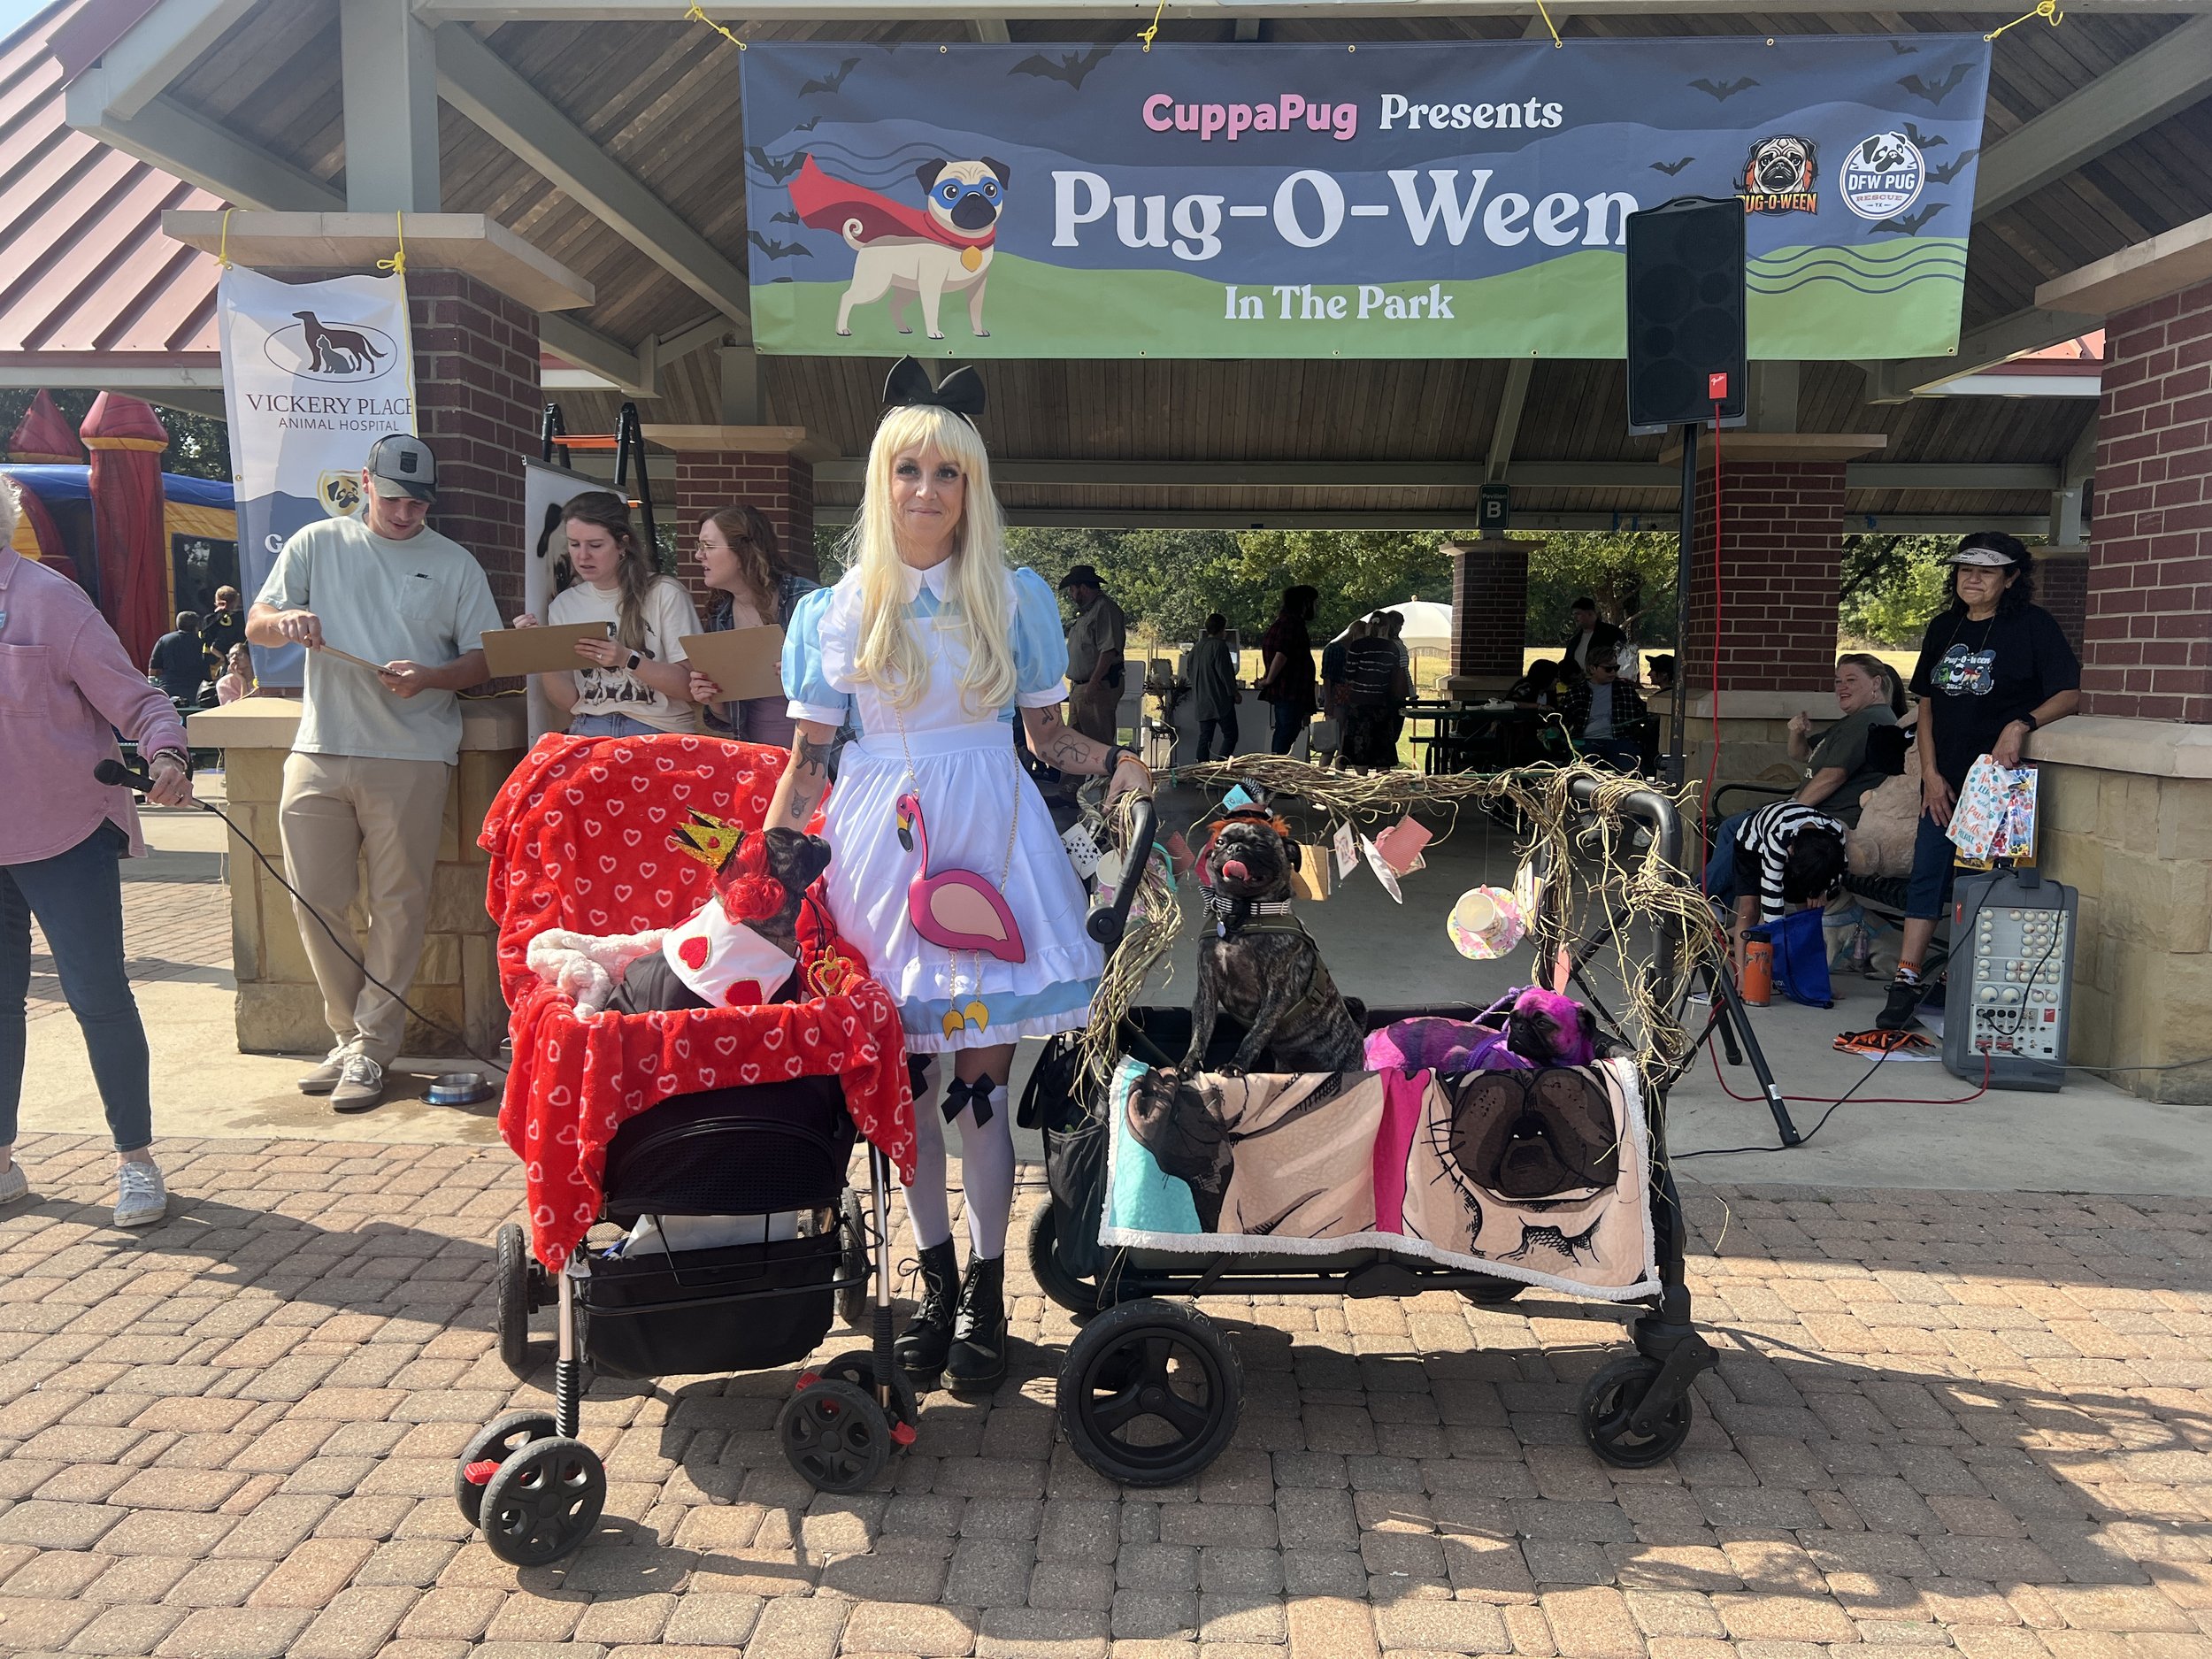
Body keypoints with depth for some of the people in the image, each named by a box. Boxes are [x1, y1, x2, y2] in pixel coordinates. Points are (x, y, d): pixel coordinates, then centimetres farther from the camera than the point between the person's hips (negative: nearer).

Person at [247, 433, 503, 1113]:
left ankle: (370, 1049, 9)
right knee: (315, 901, 4)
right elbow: (256, 625, 11)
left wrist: (429, 677, -14)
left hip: (411, 756, -2)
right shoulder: (318, 544, 11)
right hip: (319, 751, 2)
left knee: (398, 905, 0)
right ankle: (349, 1036, 19)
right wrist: (283, 621, -13)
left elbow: (485, 658, 5)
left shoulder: (455, 565, 8)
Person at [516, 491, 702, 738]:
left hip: (659, 731, -3)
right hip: (589, 730, 4)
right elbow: (568, 700, 9)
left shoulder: (665, 594, -1)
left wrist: (628, 660, -17)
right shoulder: (564, 605, 12)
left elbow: (689, 687, -5)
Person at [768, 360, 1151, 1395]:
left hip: (990, 842, 0)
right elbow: (808, 762, 6)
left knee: (981, 1077, -2)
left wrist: (1114, 764, -10)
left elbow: (1048, 735, 9)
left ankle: (986, 1288, 14)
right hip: (879, 845, 1)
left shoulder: (1016, 599, 7)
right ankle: (935, 1276, 24)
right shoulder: (838, 609, 6)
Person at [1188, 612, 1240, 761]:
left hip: (1201, 703, 8)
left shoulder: (1196, 647, 12)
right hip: (1221, 701, -8)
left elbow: (1190, 672, 19)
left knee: (1205, 738, 9)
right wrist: (1235, 693, -6)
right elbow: (1225, 672, -15)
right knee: (1230, 735, -1)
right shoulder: (1219, 646, -12)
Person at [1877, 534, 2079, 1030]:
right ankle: (1906, 982, 3)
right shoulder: (1944, 627, 10)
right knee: (1927, 876, 2)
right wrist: (1931, 774, 3)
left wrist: (2022, 724, -28)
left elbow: (2070, 694, -10)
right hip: (1944, 782, 5)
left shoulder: (2033, 625, -5)